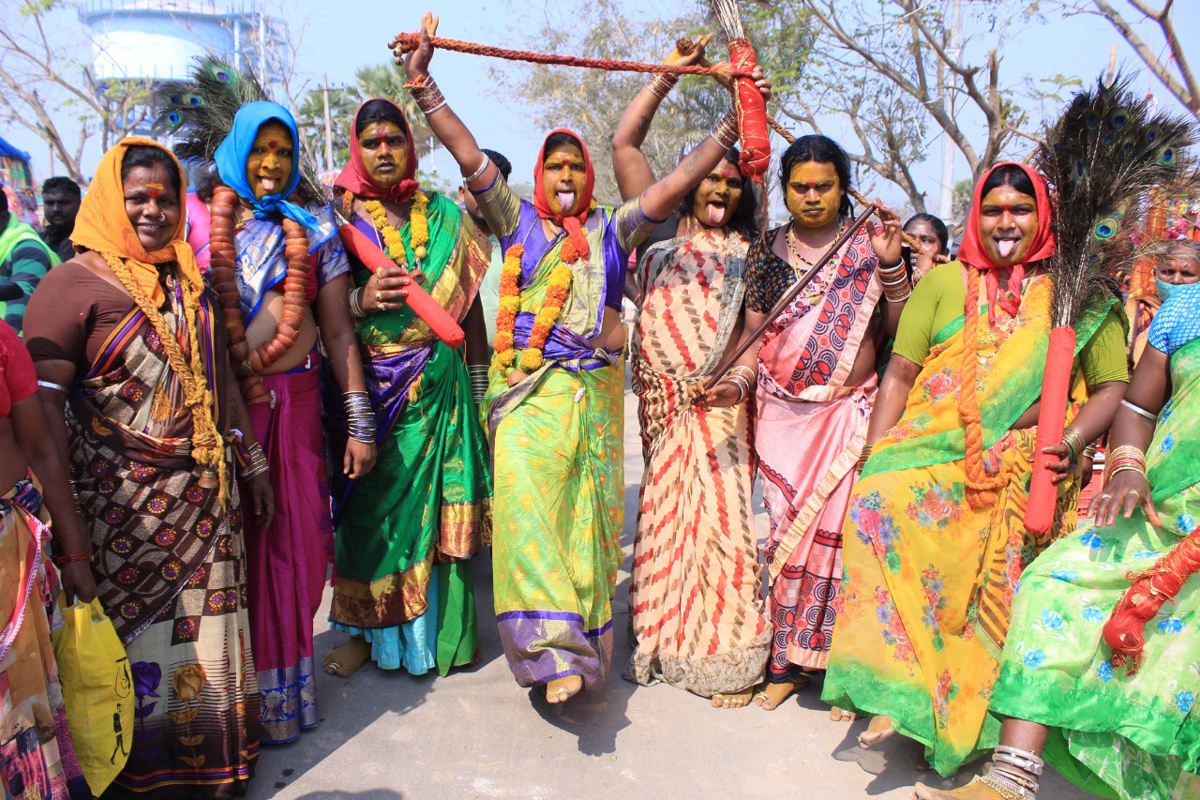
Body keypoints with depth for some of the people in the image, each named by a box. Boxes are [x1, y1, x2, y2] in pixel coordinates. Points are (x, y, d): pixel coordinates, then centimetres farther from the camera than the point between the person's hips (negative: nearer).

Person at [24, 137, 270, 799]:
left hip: (206, 495, 5)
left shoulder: (189, 280, 12)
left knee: (205, 631, 11)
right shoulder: (72, 284, -6)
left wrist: (253, 464, 16)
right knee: (135, 640, 4)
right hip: (123, 505, -5)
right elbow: (41, 403, -11)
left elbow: (222, 378, 17)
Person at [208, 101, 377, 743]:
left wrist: (360, 423, 3)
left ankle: (284, 682, 19)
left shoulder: (315, 229, 10)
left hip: (295, 401, 1)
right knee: (233, 540, 3)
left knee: (292, 539, 3)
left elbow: (339, 333, 8)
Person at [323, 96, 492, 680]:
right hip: (367, 383, -1)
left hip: (437, 383, 1)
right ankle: (365, 629, 17)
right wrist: (360, 299, -20)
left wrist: (478, 381, 7)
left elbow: (469, 300, 11)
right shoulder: (340, 215, 4)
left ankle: (436, 628, 19)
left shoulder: (442, 215, 9)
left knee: (432, 500, 4)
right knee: (370, 505, 2)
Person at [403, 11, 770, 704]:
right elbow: (468, 154, 6)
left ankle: (581, 640, 15)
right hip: (525, 388, -1)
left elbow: (680, 181, 7)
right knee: (524, 500, -18)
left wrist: (733, 125, 1)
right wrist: (423, 82, 2)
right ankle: (553, 646, -18)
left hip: (592, 390, 2)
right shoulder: (517, 221, 12)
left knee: (586, 513, 3)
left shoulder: (613, 229, 13)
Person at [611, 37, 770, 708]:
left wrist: (741, 381, -16)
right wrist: (669, 74, 3)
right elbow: (625, 144, 7)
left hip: (720, 402, -1)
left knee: (721, 520, -5)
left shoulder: (749, 252, 12)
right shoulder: (662, 233, 11)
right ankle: (662, 643, 21)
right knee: (665, 515, 7)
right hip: (663, 400, 1)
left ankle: (729, 659, 6)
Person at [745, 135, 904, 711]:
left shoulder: (867, 246, 6)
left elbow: (898, 330, 1)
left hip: (850, 411, -1)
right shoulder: (766, 251, 10)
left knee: (838, 529, -8)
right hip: (781, 412, 2)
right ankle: (786, 662, 13)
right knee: (785, 531, 0)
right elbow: (753, 332, 11)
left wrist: (891, 264, -10)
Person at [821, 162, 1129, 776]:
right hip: (931, 446, 0)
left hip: (1025, 460, 0)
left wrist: (1071, 442, -9)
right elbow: (900, 373, 11)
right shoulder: (943, 282, 17)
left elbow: (1112, 388, 10)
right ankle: (901, 685, -22)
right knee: (882, 503, -28)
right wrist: (874, 455, -1)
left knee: (1006, 545, -24)